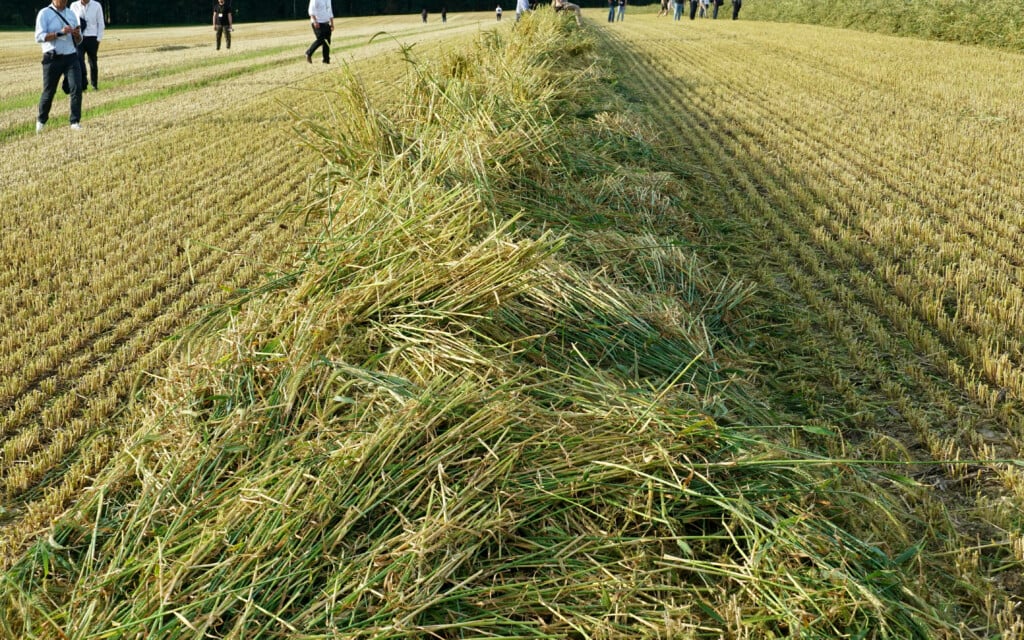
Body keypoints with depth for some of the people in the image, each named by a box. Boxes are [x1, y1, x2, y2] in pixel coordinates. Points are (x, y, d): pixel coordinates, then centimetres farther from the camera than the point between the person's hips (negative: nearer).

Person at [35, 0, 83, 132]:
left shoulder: (71, 14, 12)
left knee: (77, 88, -11)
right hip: (53, 58, -3)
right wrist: (59, 33, -23)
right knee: (49, 91, 5)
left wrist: (77, 35, -10)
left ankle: (75, 121, -4)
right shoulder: (44, 13, -3)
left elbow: (78, 41, 14)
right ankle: (41, 120, 25)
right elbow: (39, 37, -13)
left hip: (71, 57, 3)